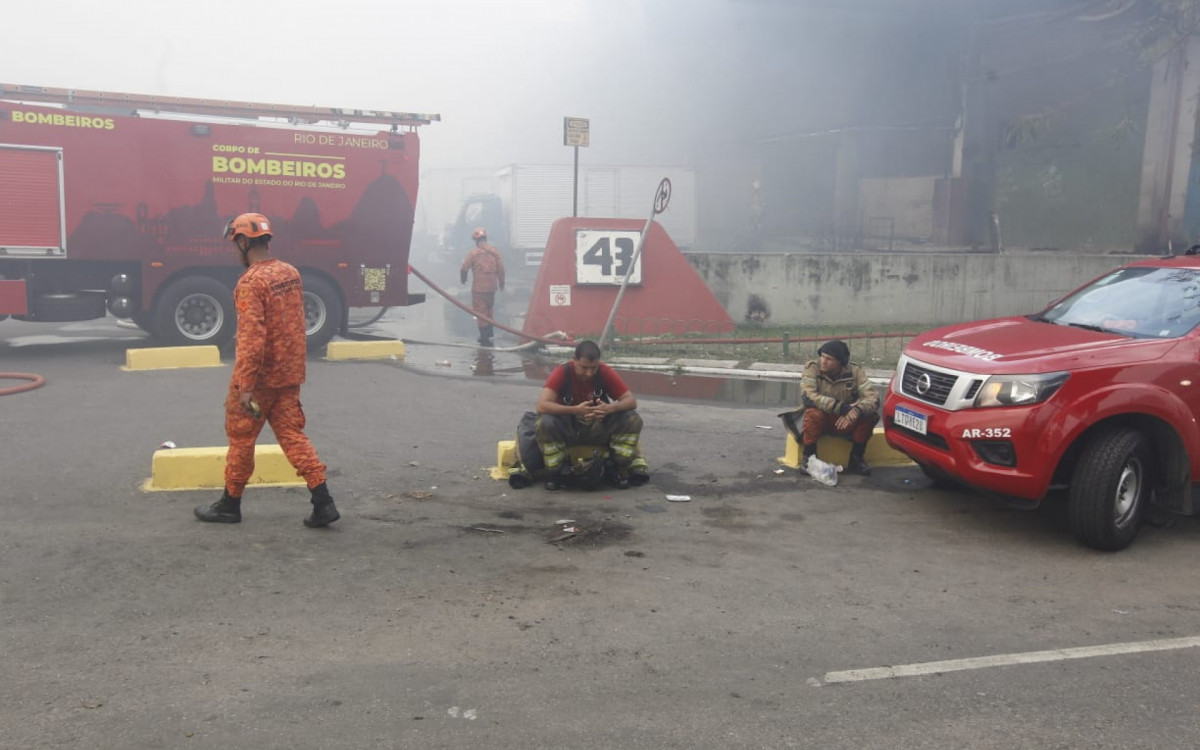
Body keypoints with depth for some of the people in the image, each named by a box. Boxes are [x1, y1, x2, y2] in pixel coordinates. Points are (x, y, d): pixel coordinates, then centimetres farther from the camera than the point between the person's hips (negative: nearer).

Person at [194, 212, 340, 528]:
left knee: (241, 438, 9)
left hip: (259, 378, -7)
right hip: (289, 374, 7)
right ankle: (323, 502, 1)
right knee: (292, 434, 9)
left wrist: (246, 387, -22)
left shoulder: (251, 282, -18)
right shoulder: (291, 273, 6)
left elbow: (252, 338, -23)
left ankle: (230, 504, 24)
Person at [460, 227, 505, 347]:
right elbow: (501, 268, 1)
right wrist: (501, 283, 12)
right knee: (489, 309, 21)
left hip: (478, 287, -5)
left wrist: (463, 279, 11)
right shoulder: (494, 252, 2)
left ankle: (485, 338, -1)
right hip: (491, 286, 5)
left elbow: (464, 268, -9)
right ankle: (489, 333, 25)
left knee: (480, 312, 1)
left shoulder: (473, 252, -9)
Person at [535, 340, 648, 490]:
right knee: (545, 423, -34)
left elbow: (631, 401, -14)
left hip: (598, 430, 2)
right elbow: (541, 406, -30)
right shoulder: (562, 373, -19)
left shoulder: (605, 372, -12)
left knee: (633, 419, -21)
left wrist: (610, 408, -36)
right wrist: (575, 410, -42)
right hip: (567, 431, -2)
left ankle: (622, 469, -9)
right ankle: (554, 472, -15)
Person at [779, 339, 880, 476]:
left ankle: (856, 458, -3)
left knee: (870, 414, -23)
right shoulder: (812, 367, -17)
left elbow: (873, 398, -21)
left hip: (846, 421, 2)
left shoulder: (855, 371, -11)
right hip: (820, 419, -2)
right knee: (813, 413, -35)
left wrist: (857, 410, -42)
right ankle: (809, 457, -14)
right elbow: (807, 396, -31)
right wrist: (840, 407, -38)